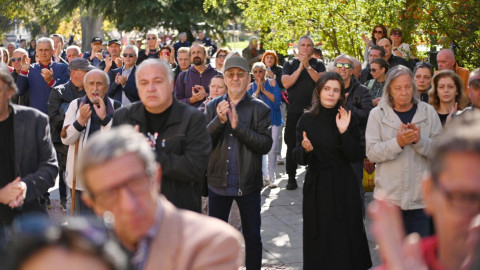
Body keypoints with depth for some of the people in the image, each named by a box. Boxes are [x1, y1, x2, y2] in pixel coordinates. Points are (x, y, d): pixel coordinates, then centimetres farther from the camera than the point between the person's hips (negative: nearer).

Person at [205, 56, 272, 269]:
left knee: (252, 237, 9)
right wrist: (219, 121, -21)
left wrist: (238, 126, -23)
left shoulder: (260, 109, -4)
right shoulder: (213, 106, 3)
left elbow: (265, 145, -14)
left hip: (248, 183, -2)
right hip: (218, 182, 2)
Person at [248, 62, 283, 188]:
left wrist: (264, 90, -13)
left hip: (274, 120, -2)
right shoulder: (250, 86, 8)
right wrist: (257, 91, -12)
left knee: (272, 149, -3)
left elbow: (277, 100, -9)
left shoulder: (272, 82, 1)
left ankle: (271, 177, 8)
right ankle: (265, 177, 4)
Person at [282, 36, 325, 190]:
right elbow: (286, 83, -6)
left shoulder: (318, 64, 9)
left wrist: (308, 66, -16)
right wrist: (300, 68, -12)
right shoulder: (290, 64, 9)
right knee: (292, 145, 3)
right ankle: (291, 178, 10)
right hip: (294, 111, 1)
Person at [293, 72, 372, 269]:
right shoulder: (307, 120, -1)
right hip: (317, 186, 0)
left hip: (343, 186, 0)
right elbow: (298, 157, -3)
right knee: (319, 241, 5)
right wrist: (305, 149, -25)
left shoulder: (348, 119, 0)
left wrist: (344, 133, -18)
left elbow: (356, 157, -5)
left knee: (346, 237, 2)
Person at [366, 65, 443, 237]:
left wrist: (419, 140, -17)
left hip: (421, 196, 1)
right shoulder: (377, 114, 2)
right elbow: (372, 153, -6)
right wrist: (398, 143, -21)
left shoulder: (428, 112, 5)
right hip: (389, 196, -1)